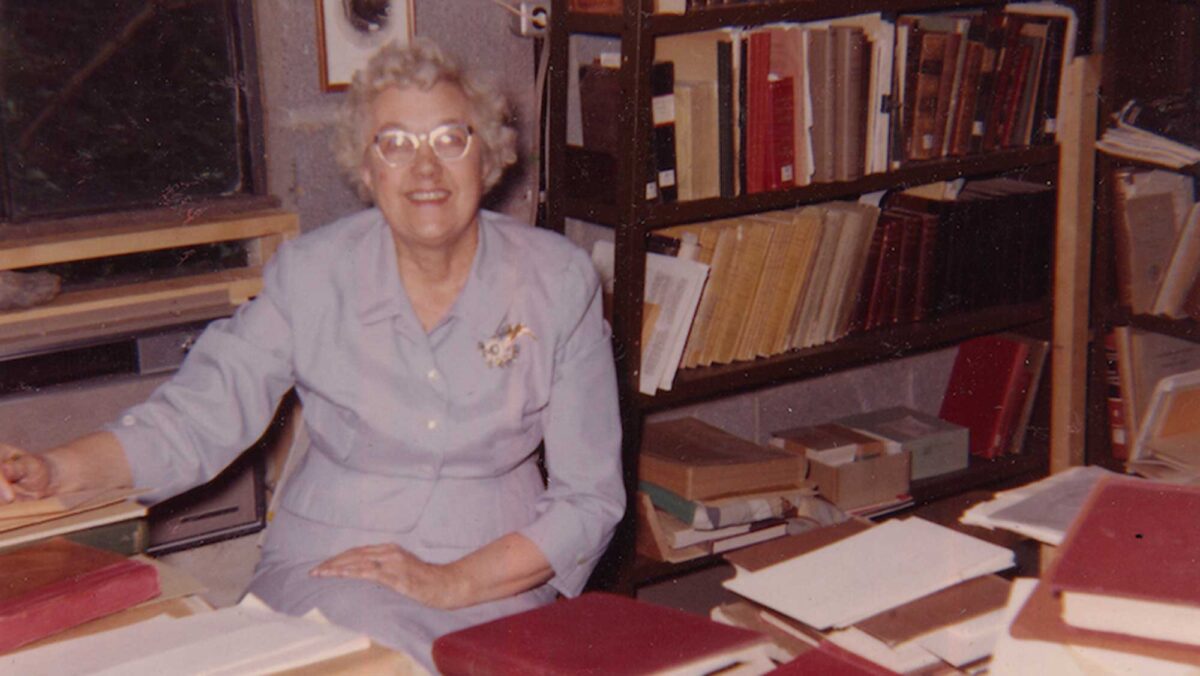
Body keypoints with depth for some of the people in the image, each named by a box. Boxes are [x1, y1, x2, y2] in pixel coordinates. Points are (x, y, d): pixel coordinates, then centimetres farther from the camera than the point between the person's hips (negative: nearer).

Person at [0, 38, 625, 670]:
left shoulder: (558, 280, -2)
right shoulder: (313, 274, -1)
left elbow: (591, 495, -2)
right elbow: (194, 418, -3)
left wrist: (452, 583, -14)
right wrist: (53, 470, -21)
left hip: (499, 578, 1)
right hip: (327, 565, 0)